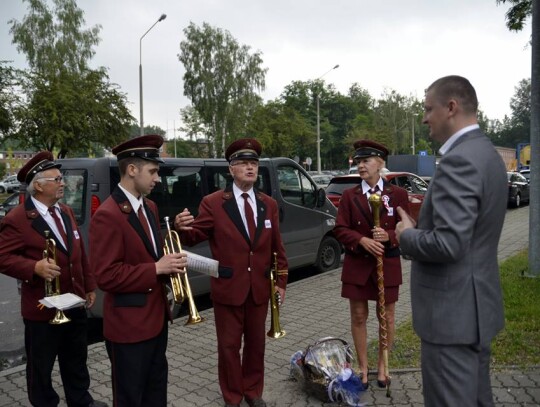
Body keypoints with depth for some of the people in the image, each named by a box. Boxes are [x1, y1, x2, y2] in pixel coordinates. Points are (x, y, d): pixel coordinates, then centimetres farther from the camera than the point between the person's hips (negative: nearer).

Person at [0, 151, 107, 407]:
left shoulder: (66, 212, 9)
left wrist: (89, 286, 13)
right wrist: (35, 267, -31)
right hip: (43, 308, -7)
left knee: (77, 360, 22)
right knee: (41, 366, 11)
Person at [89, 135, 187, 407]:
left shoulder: (149, 207, 7)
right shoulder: (108, 215, -21)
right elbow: (106, 276, -25)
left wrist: (169, 263, -3)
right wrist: (156, 269, -23)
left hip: (155, 316, 9)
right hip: (128, 324, -8)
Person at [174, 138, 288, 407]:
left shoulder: (269, 204, 5)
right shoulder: (212, 203, -7)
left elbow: (277, 247, 9)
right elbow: (195, 236, -6)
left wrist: (281, 281, 7)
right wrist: (182, 228, -30)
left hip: (260, 288, 4)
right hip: (228, 288, -3)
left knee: (256, 343, 17)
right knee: (229, 346, 10)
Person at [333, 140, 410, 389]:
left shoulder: (398, 194, -1)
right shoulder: (349, 195, 3)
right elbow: (340, 229, -2)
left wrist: (388, 236, -21)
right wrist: (362, 240, -19)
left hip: (387, 265, -1)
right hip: (357, 265, 1)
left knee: (386, 317, 10)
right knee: (359, 317, 8)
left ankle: (382, 365, 29)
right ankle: (363, 367, 23)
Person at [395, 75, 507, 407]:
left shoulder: (459, 160, -22)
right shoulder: (485, 153, 10)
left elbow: (448, 243, -29)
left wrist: (407, 235, -11)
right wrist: (421, 223, 11)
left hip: (452, 310, -10)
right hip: (475, 304, 10)